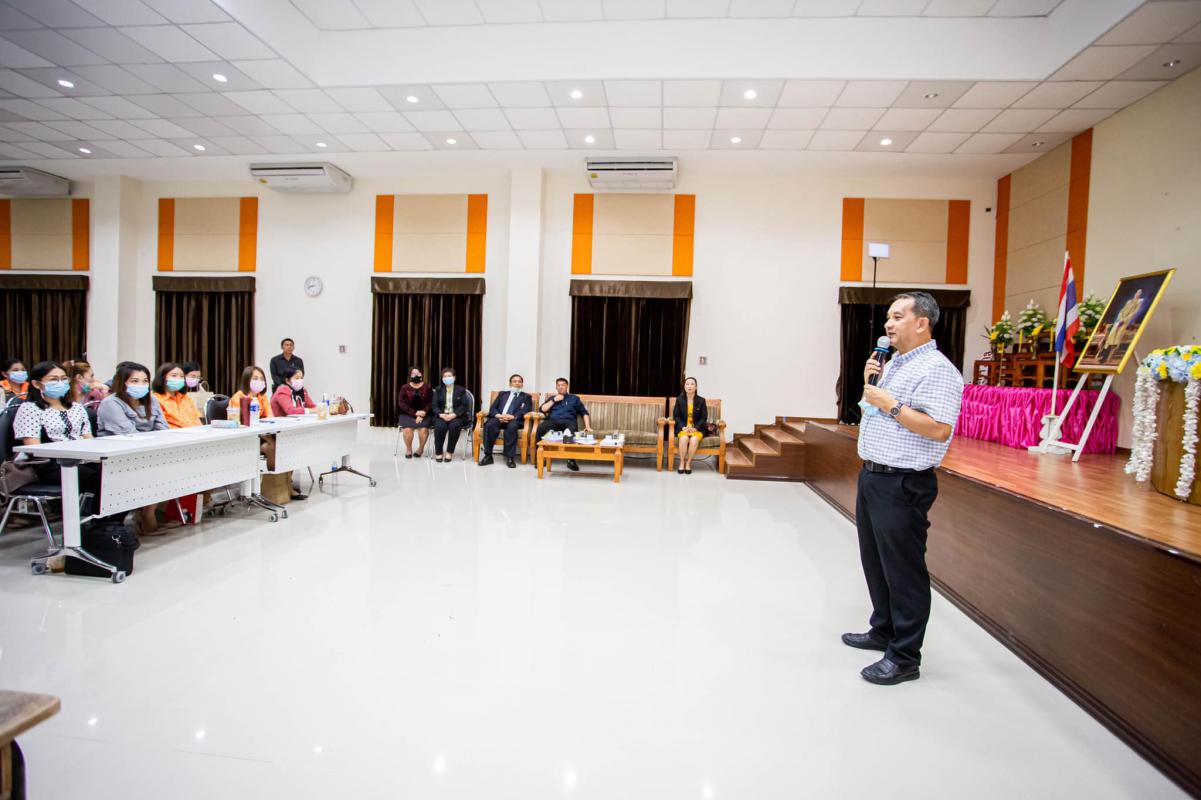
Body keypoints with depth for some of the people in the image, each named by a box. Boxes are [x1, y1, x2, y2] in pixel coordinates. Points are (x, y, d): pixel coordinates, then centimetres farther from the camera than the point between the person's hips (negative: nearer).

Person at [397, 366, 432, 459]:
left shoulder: (427, 387, 5)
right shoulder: (405, 388, 5)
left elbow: (430, 403, 0)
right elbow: (402, 403, -2)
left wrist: (422, 414, -16)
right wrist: (415, 413, -14)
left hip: (424, 414, 0)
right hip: (407, 414, 0)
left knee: (423, 429, -30)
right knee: (407, 429, -29)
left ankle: (421, 448, -1)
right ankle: (408, 449, -2)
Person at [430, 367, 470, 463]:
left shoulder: (461, 390, 8)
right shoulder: (438, 390, 14)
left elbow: (464, 406, -2)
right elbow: (434, 405, 5)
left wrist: (454, 414, -18)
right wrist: (441, 414, -16)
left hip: (456, 416, -1)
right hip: (442, 415, 1)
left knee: (454, 425, -35)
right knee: (440, 426, -32)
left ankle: (450, 452, -22)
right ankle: (438, 452, -18)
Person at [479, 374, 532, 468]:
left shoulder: (526, 397, 21)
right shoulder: (502, 394, 28)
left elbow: (525, 412, 2)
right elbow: (493, 408, 16)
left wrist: (512, 417, -16)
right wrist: (498, 415, -9)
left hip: (514, 420, -2)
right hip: (499, 418, 2)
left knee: (511, 427, -38)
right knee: (489, 425, -32)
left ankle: (510, 457, -34)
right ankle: (488, 455, -27)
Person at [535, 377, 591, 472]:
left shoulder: (574, 398, 25)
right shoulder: (552, 398, 29)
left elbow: (584, 413, 18)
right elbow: (542, 409, 13)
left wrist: (587, 426, 2)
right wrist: (554, 400, 7)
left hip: (568, 421, -1)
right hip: (552, 421, 2)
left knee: (572, 430, -40)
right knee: (540, 428, -34)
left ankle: (571, 460, -36)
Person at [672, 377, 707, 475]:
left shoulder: (701, 400, 1)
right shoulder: (679, 399, 3)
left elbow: (704, 418, 1)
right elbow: (676, 416, 3)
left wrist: (695, 428, -14)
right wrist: (683, 427, -13)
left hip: (697, 428, 0)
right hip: (683, 427, 0)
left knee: (694, 439, -32)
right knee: (684, 438, -33)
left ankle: (688, 463, -14)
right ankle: (682, 462, -14)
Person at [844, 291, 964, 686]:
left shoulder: (936, 370, -15)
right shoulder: (893, 363, 14)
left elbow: (939, 430, -24)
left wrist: (890, 404, -20)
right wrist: (869, 383, 5)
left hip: (903, 484, -10)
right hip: (873, 476, 10)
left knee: (902, 569, 1)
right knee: (875, 561, 20)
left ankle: (905, 657, 14)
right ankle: (883, 631, 37)